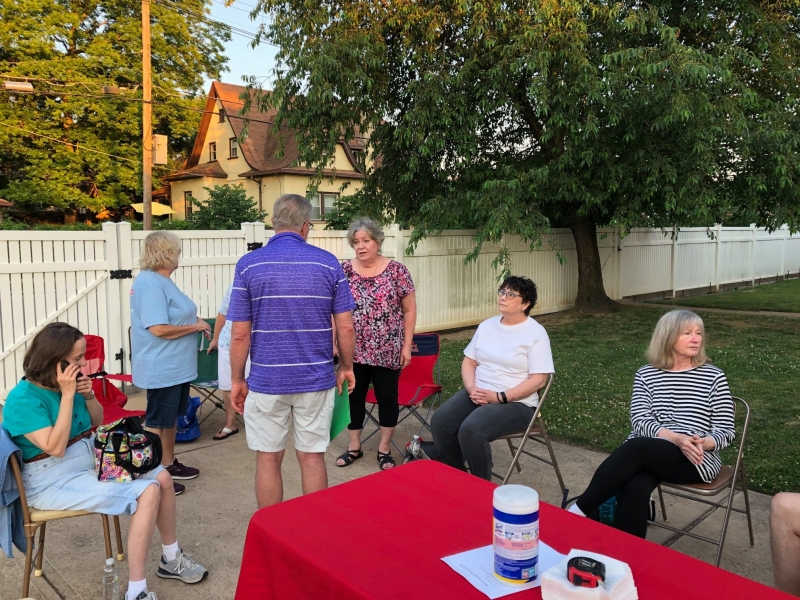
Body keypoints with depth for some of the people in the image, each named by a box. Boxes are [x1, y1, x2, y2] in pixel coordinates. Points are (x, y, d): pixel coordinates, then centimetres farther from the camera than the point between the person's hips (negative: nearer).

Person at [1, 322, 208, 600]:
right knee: (148, 493, -23)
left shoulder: (69, 381, 0)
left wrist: (88, 394, -10)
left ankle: (171, 559, 18)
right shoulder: (23, 399, -20)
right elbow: (56, 448, -27)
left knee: (162, 478, 0)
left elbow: (98, 421, 12)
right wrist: (67, 395, -28)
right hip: (54, 481, -8)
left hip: (92, 460, 8)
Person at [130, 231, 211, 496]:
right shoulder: (151, 284, -21)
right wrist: (195, 326, -15)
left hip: (175, 366, 10)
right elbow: (159, 329, -27)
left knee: (171, 416, 20)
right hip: (162, 369, -10)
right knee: (157, 422, 2)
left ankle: (169, 463, 33)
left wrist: (194, 321, 4)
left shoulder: (161, 281, 11)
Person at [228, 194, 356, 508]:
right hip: (316, 379, 1)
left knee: (268, 460, 12)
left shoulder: (248, 265, -5)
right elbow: (345, 327, -3)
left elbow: (240, 334, -6)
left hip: (267, 380, -1)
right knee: (313, 458, 12)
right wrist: (346, 367, 11)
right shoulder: (328, 263, -3)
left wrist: (237, 380, 6)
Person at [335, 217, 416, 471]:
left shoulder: (396, 270, -5)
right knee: (353, 396, 11)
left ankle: (384, 447, 25)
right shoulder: (344, 271, 1)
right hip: (353, 350, 2)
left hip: (387, 351, -2)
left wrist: (407, 345, -4)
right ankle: (354, 446, 28)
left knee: (387, 397, 8)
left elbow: (409, 310, -1)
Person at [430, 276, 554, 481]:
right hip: (476, 394, 6)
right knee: (440, 421, -18)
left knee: (471, 429, -31)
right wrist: (471, 389, -9)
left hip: (515, 403, -6)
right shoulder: (487, 325, 11)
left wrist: (499, 397, -19)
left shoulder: (536, 333, -7)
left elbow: (538, 379, -12)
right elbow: (469, 362, 12)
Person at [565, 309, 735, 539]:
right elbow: (640, 421, -3)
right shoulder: (646, 375, 8)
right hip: (646, 454, 2)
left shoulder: (714, 376, 5)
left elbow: (726, 430, 4)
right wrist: (676, 438, -21)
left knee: (637, 447, -32)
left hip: (697, 461, -2)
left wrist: (703, 443, -19)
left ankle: (579, 510, -23)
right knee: (634, 488, -34)